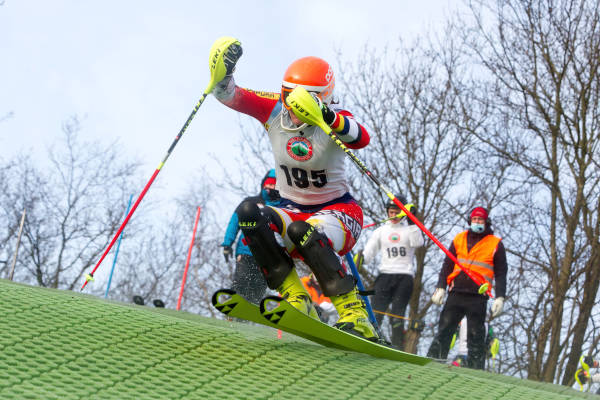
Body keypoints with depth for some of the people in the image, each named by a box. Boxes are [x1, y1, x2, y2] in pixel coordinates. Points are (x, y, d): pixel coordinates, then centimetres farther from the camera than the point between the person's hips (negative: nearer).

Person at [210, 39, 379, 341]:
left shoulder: (334, 120, -18)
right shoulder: (274, 111, -5)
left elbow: (361, 139, -41)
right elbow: (231, 96, -14)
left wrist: (329, 118, -61)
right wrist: (223, 70, -37)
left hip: (339, 212, -5)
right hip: (294, 211, 5)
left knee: (303, 231, -37)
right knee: (248, 212, -25)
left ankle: (356, 318, -31)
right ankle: (297, 303, -25)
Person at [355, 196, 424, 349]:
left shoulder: (410, 228, 11)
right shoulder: (381, 231, 17)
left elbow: (418, 243, -10)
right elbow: (369, 251, 11)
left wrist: (411, 221, -13)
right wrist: (361, 259, -11)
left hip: (404, 277, -2)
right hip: (385, 275, 2)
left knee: (397, 315, -10)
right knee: (376, 312, -11)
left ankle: (397, 349, -9)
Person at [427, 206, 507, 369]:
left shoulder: (496, 244, 7)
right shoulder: (459, 239, 14)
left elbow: (500, 274, 6)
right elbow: (447, 265, 17)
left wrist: (500, 298, -4)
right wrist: (441, 287, 6)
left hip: (478, 298, -2)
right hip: (456, 294, 2)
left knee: (475, 338, 0)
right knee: (444, 332, -1)